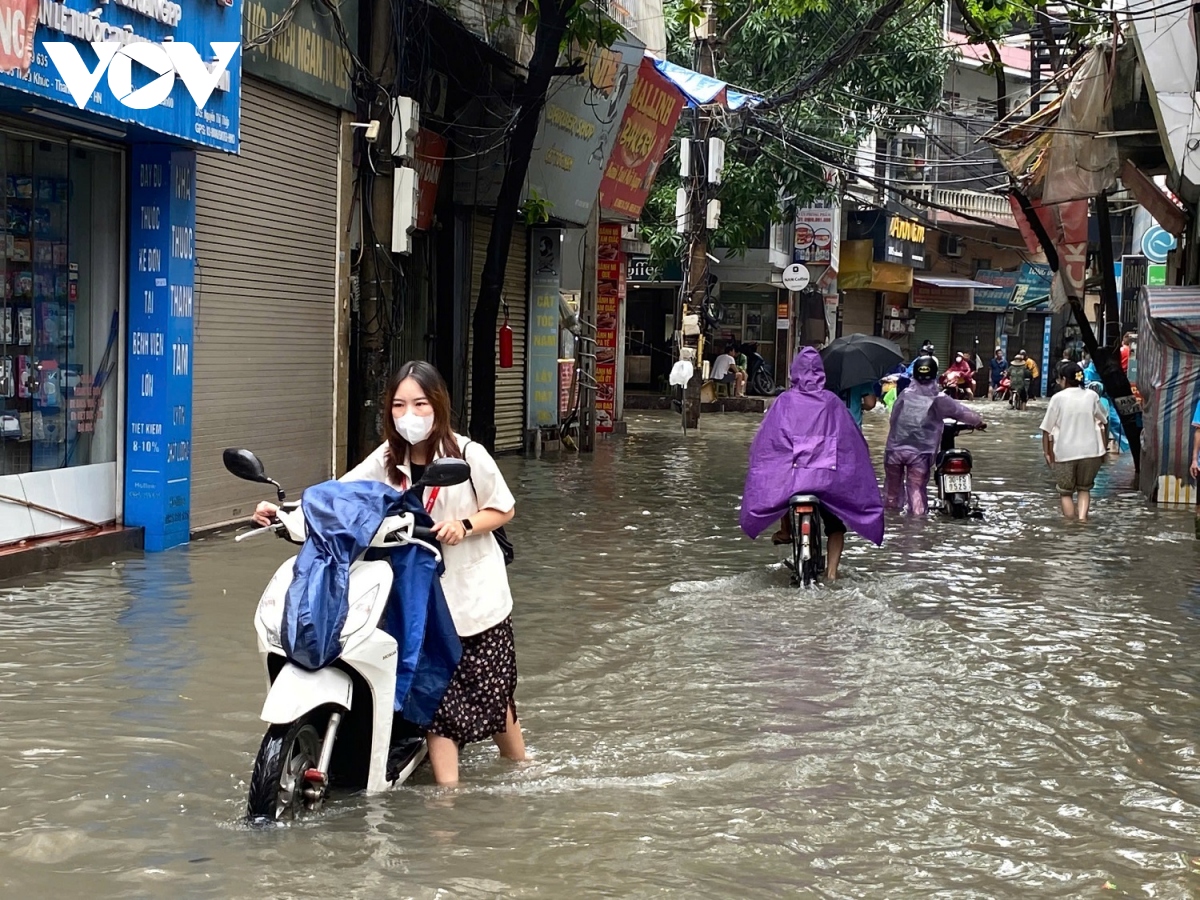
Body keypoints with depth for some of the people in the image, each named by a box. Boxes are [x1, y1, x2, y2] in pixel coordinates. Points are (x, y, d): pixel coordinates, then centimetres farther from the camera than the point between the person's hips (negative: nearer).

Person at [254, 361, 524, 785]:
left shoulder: (468, 455, -9)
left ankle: (519, 771, 30)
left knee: (491, 692, 5)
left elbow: (503, 509, 0)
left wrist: (465, 525, -18)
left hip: (476, 593, -2)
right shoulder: (387, 460, 1)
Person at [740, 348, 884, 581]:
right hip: (830, 476, 1)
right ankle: (832, 571, 5)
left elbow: (766, 439, -2)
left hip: (792, 472, 0)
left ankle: (786, 531, 36)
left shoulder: (785, 401, 0)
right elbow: (852, 438, 7)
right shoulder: (832, 402, 3)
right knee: (836, 523, 16)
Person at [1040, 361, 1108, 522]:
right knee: (1084, 488, 18)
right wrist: (1104, 448, 17)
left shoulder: (1058, 398, -7)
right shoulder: (1091, 396, 3)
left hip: (1064, 453, -2)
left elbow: (1047, 429, -7)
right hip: (1090, 450, 3)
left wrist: (1047, 452, 2)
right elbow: (1102, 423, 8)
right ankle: (1082, 517, -3)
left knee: (1066, 492, 12)